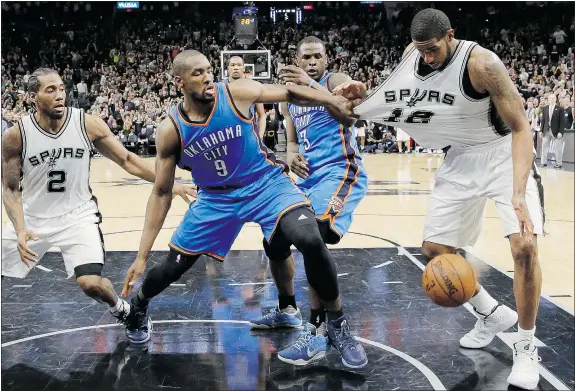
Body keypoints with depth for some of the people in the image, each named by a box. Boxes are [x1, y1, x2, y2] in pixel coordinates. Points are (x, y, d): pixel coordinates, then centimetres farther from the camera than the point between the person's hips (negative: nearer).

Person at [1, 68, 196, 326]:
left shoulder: (89, 125, -14)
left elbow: (126, 160, -4)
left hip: (77, 215, -1)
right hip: (32, 217, 1)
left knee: (90, 283, -16)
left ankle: (120, 309, 16)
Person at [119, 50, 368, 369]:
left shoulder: (237, 93, -18)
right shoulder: (170, 130, -15)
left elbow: (288, 92, -2)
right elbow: (161, 193, -9)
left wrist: (334, 101, -10)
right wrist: (141, 255, -11)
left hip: (266, 182, -1)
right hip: (216, 196, 2)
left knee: (310, 240, -27)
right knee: (173, 267, 5)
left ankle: (337, 324, -5)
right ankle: (137, 305, 43)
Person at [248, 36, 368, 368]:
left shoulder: (337, 81, -6)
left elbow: (350, 116, -26)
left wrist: (311, 85, -33)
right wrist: (292, 154, -7)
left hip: (341, 171, -8)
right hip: (309, 176, 9)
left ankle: (319, 332, -23)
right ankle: (287, 310, 31)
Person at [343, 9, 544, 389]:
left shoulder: (482, 63, -27)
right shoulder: (414, 54, -8)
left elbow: (521, 128, -27)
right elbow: (397, 100, 11)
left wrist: (518, 193, -39)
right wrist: (362, 94, -10)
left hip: (505, 154, -6)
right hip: (462, 159, 6)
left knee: (524, 246, -22)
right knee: (434, 249, 5)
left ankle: (526, 347, -2)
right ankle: (493, 314, 27)